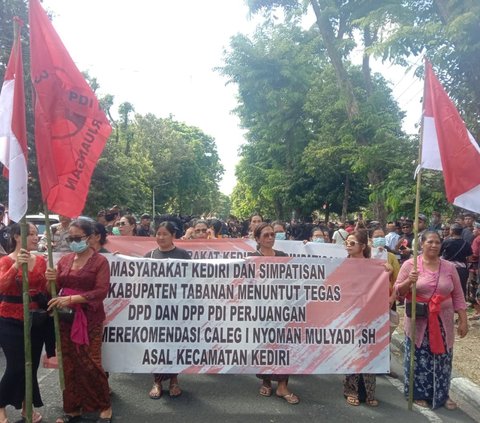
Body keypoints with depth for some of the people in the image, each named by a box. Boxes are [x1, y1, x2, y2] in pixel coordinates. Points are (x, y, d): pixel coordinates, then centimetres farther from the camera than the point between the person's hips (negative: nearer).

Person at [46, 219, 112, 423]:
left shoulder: (100, 261, -7)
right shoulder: (65, 259, 9)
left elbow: (101, 291, -16)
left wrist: (72, 298, -23)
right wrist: (52, 279, -9)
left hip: (89, 318, -5)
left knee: (90, 363, -5)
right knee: (69, 364, 8)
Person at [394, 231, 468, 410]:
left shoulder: (449, 267, 4)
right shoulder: (410, 264, -5)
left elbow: (458, 296, 8)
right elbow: (398, 291, -4)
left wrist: (463, 320, 5)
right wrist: (409, 282, -23)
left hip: (443, 322, 3)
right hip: (418, 322, -2)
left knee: (442, 358, 10)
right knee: (419, 358, 6)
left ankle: (442, 395, 28)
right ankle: (419, 394, 24)